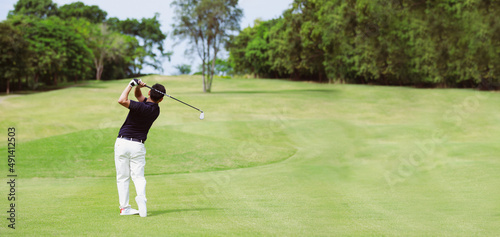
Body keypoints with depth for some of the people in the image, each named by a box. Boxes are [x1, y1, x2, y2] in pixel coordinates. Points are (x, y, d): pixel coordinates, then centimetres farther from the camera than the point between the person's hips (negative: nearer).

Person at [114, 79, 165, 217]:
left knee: (122, 177, 6)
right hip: (138, 145, 3)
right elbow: (138, 95, 17)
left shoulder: (142, 107, -16)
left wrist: (132, 84, -18)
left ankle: (124, 207, 5)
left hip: (122, 142, -3)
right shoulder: (156, 110, 6)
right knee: (138, 176, 5)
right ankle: (141, 197, -24)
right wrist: (137, 87, -4)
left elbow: (122, 100, -29)